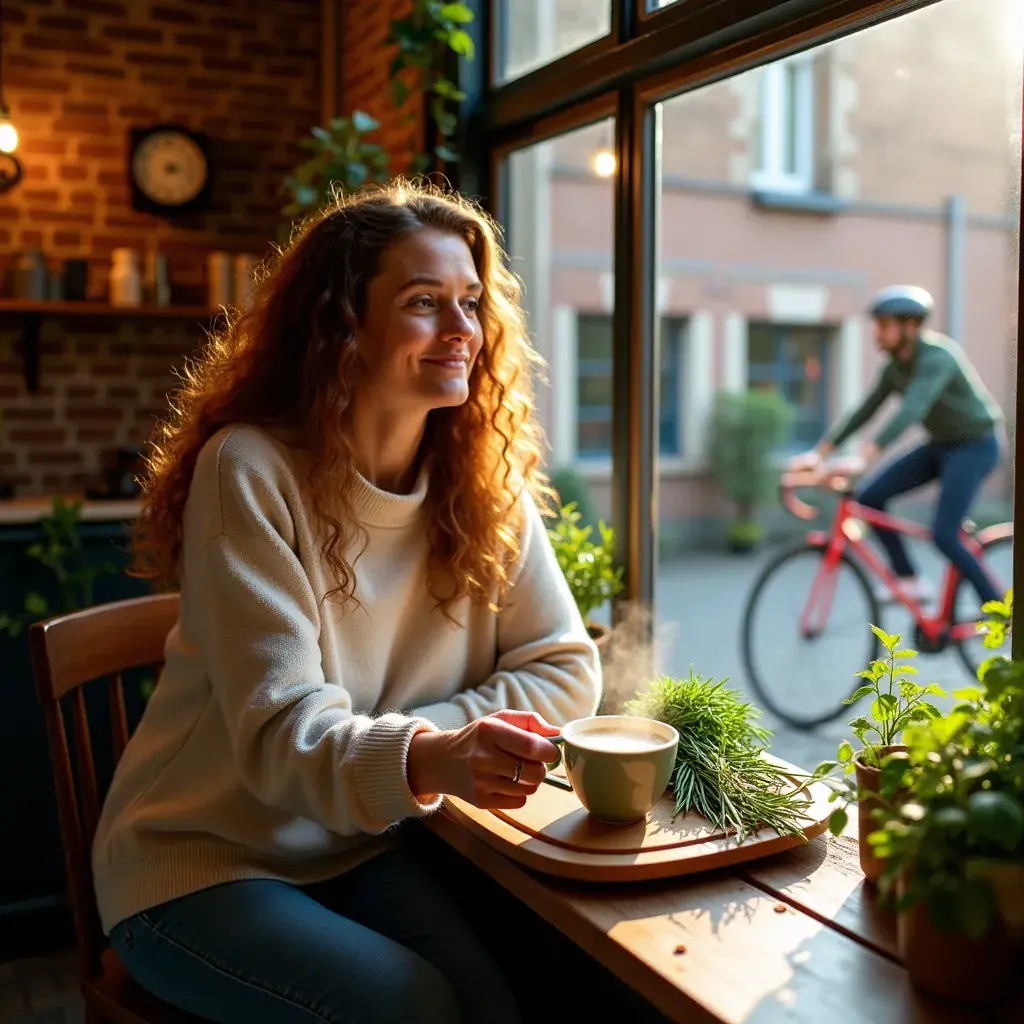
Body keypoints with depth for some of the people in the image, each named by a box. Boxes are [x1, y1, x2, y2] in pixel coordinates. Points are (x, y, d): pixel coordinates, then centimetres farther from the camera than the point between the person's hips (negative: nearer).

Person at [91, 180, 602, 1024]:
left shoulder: (486, 482, -3)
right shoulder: (250, 469, -18)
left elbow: (566, 668, -3)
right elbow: (281, 730, -24)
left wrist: (435, 739, -20)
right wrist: (428, 758, -43)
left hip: (359, 849, 4)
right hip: (200, 859, -3)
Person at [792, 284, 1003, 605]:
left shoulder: (937, 356, -25)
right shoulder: (896, 365, 2)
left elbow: (912, 409, -38)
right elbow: (866, 410, 3)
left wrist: (866, 456, -48)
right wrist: (820, 451, -5)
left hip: (974, 447, -8)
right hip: (940, 445, 8)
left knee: (944, 536, -18)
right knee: (870, 497, -6)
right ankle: (909, 581, 4)